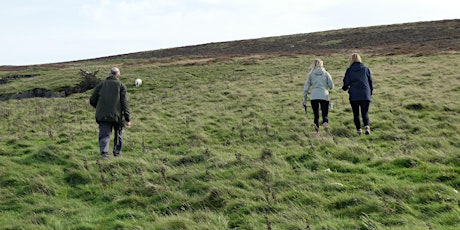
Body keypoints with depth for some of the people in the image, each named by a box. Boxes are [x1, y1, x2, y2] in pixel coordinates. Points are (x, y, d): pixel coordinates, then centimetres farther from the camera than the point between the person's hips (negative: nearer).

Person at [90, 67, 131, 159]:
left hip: (102, 116, 1)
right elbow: (124, 103, -4)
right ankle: (117, 153, 26)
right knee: (118, 134, 19)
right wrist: (127, 118, -4)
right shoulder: (121, 85, 4)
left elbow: (92, 100, 8)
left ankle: (104, 152, -22)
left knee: (104, 134, 0)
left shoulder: (101, 84, 10)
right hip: (117, 115, -1)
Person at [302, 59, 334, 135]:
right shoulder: (326, 73, 10)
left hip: (314, 96, 1)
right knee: (325, 114, 5)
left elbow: (306, 88, 8)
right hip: (324, 96, -1)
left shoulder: (311, 74, 11)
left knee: (316, 115, 12)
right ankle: (325, 121, -28)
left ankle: (317, 130, 0)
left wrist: (304, 99, 13)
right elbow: (331, 86, 7)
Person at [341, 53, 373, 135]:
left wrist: (345, 88, 21)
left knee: (356, 114, 12)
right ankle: (367, 126, -18)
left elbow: (346, 83, -1)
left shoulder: (349, 70, -1)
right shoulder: (366, 69, 4)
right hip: (365, 95, 1)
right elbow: (370, 81, 8)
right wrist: (370, 92, 20)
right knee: (365, 113, 5)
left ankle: (359, 129, 5)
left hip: (354, 96, -1)